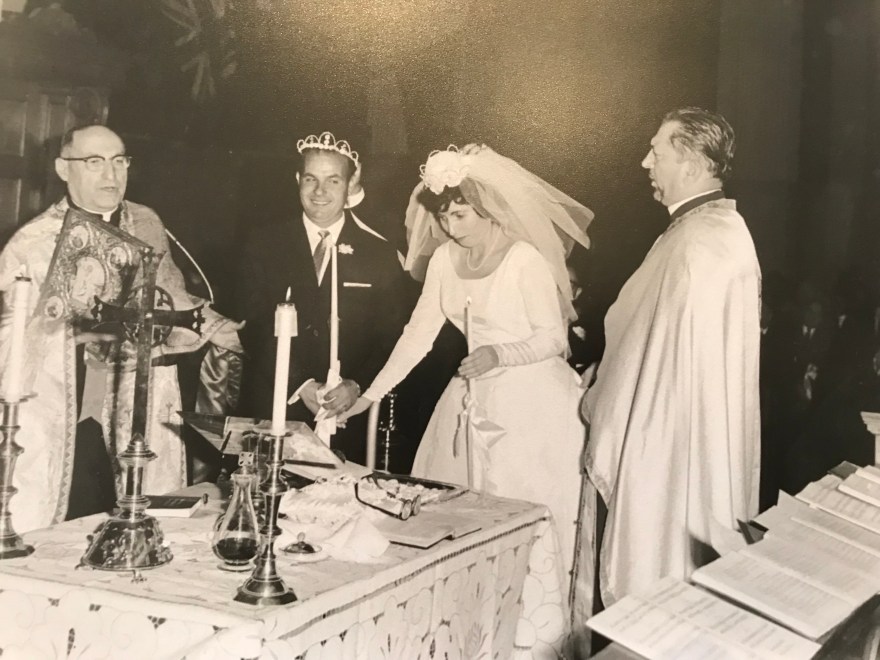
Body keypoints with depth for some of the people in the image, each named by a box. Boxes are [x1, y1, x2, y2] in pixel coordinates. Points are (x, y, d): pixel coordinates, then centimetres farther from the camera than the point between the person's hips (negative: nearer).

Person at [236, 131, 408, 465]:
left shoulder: (380, 254, 2)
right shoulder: (264, 244, 2)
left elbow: (390, 338, 2)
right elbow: (254, 327, -2)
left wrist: (356, 385, -14)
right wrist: (301, 385, -13)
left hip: (347, 417, 0)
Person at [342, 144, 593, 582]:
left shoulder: (526, 259, -13)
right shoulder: (445, 258, 5)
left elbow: (553, 337, -10)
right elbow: (418, 333, 7)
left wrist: (500, 354, -27)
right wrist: (370, 395, 2)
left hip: (531, 402, -6)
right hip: (473, 397, 6)